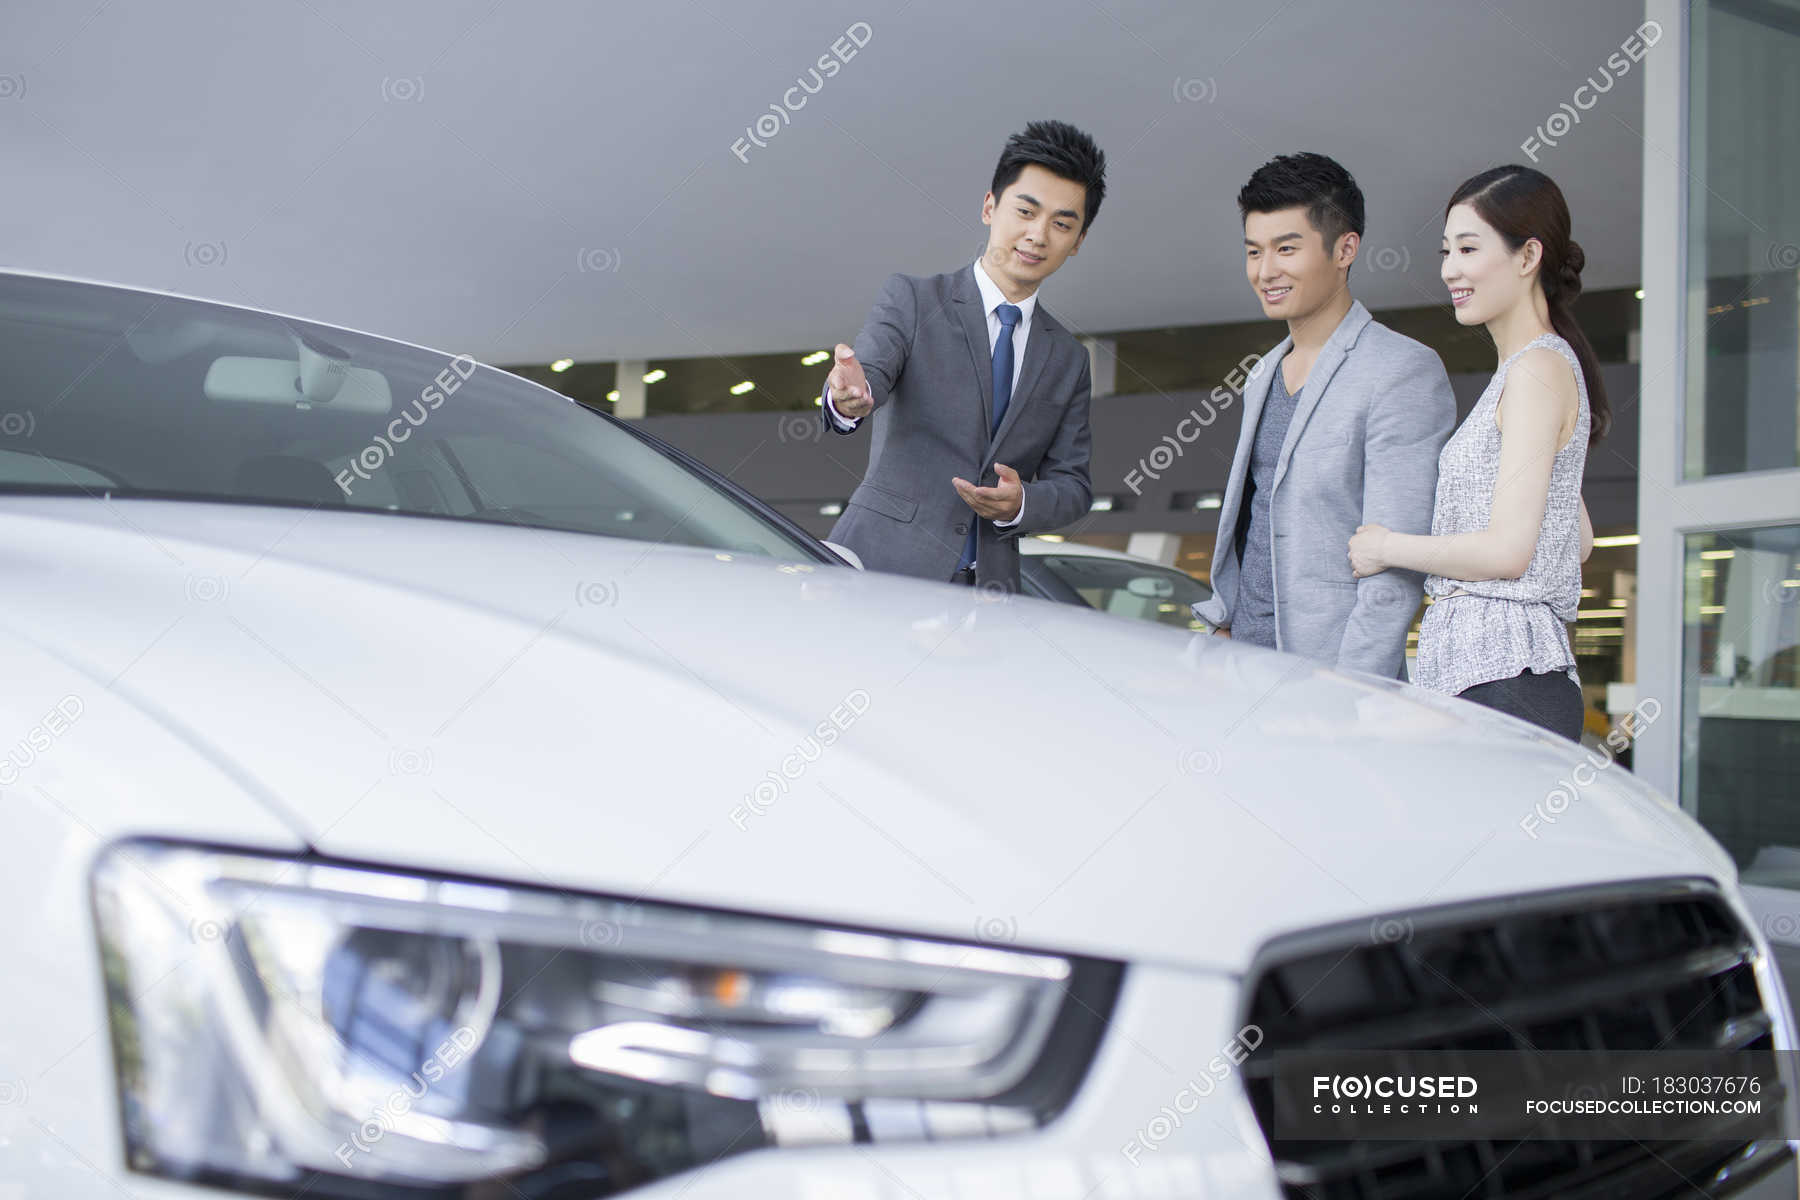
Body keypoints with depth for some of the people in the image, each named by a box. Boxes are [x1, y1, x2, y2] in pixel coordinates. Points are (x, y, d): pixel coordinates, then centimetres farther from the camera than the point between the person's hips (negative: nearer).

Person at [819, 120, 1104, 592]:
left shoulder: (1067, 359, 17)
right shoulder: (912, 300, 5)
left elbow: (1073, 485, 14)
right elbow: (870, 370, -13)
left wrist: (1021, 503, -8)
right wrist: (849, 394, -38)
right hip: (883, 570, -3)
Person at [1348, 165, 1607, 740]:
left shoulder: (1540, 369, -9)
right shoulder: (1521, 371, 20)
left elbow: (1507, 550, -18)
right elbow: (1579, 540, 27)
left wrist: (1386, 547, -4)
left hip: (1504, 677, -9)